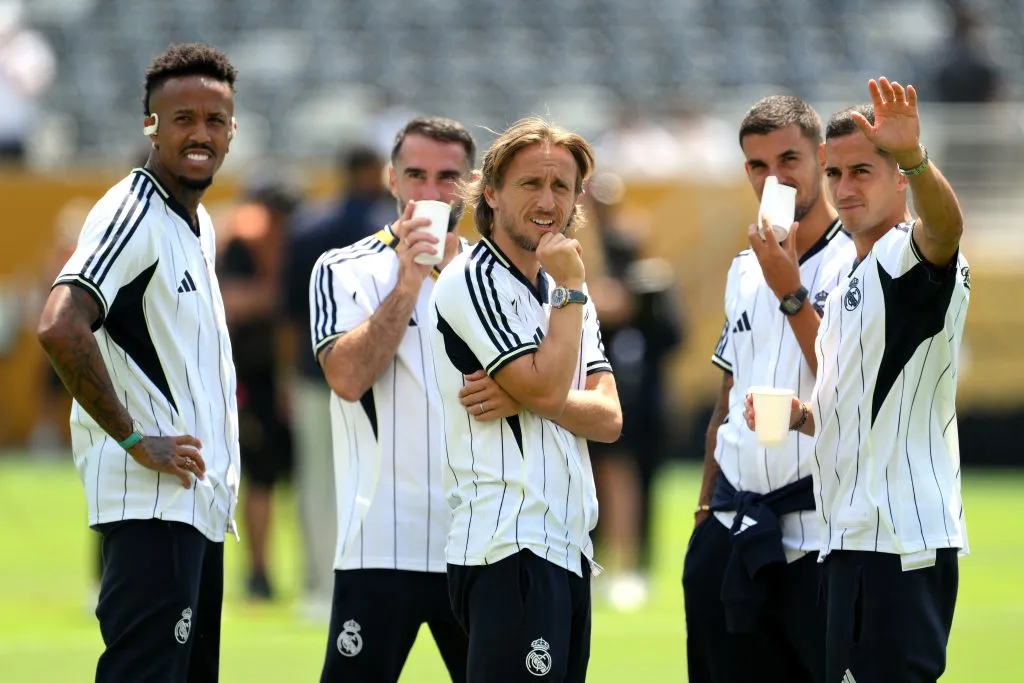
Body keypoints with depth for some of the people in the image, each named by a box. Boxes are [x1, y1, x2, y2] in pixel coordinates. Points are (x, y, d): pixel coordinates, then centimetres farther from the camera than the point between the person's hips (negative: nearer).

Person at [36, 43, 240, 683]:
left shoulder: (198, 222, 18)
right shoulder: (133, 214, -13)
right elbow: (61, 328, -27)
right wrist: (134, 439, -22)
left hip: (201, 505, 10)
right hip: (152, 503, -10)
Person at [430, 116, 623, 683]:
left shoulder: (565, 295, 19)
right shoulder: (472, 281, -6)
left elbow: (609, 419, 7)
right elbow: (547, 385, -16)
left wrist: (525, 400, -10)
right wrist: (571, 290, -7)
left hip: (567, 546, 8)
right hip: (509, 549, -8)